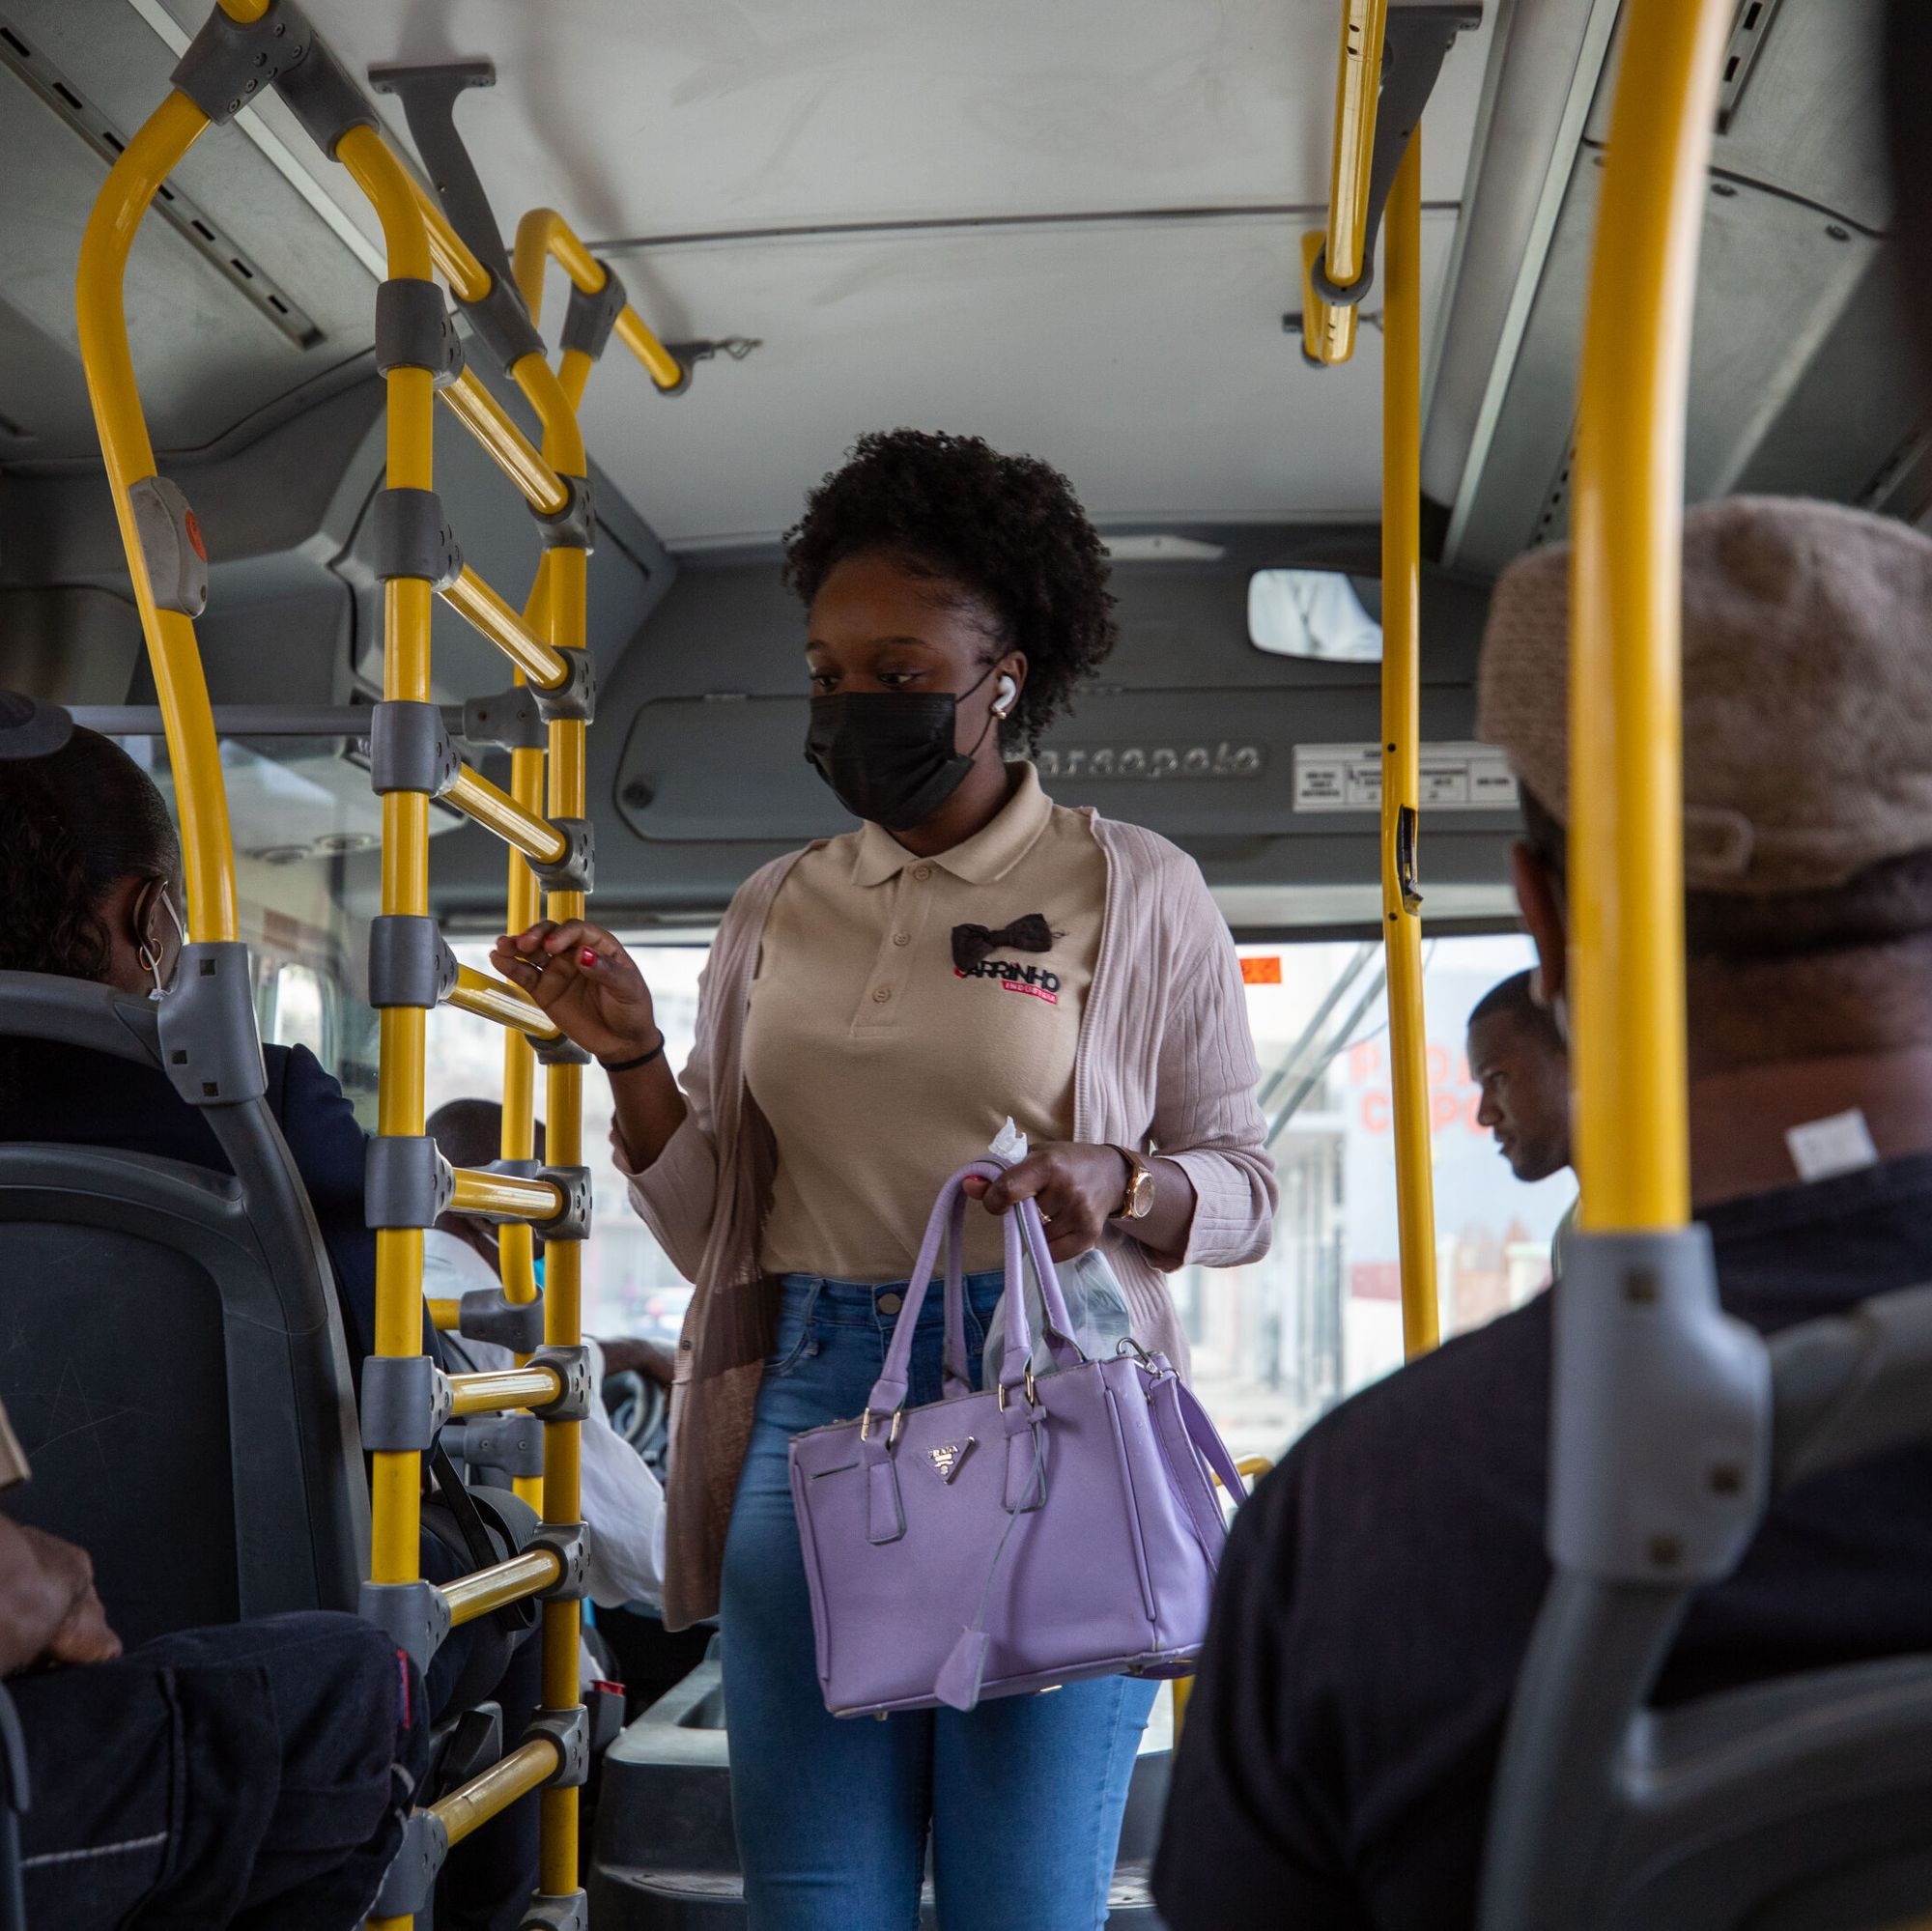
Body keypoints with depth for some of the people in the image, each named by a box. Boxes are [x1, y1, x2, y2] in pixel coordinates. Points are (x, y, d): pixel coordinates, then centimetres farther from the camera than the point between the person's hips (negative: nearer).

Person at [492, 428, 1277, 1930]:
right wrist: (633, 1058, -2)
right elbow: (707, 1227, 14)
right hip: (812, 1399, 3)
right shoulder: (778, 911, 12)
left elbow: (1247, 1185, 6)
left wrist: (1119, 1184, -14)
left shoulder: (1134, 890, 3)